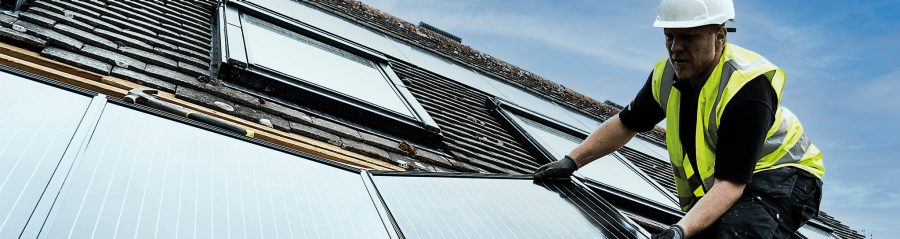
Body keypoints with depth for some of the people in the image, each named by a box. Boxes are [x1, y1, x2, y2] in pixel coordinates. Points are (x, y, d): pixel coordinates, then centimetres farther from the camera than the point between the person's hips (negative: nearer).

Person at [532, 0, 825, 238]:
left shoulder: (747, 89, -30)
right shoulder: (667, 74, -9)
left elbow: (731, 181, -33)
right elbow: (626, 123, 5)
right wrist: (571, 161, -1)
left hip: (782, 178, -6)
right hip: (712, 184, 7)